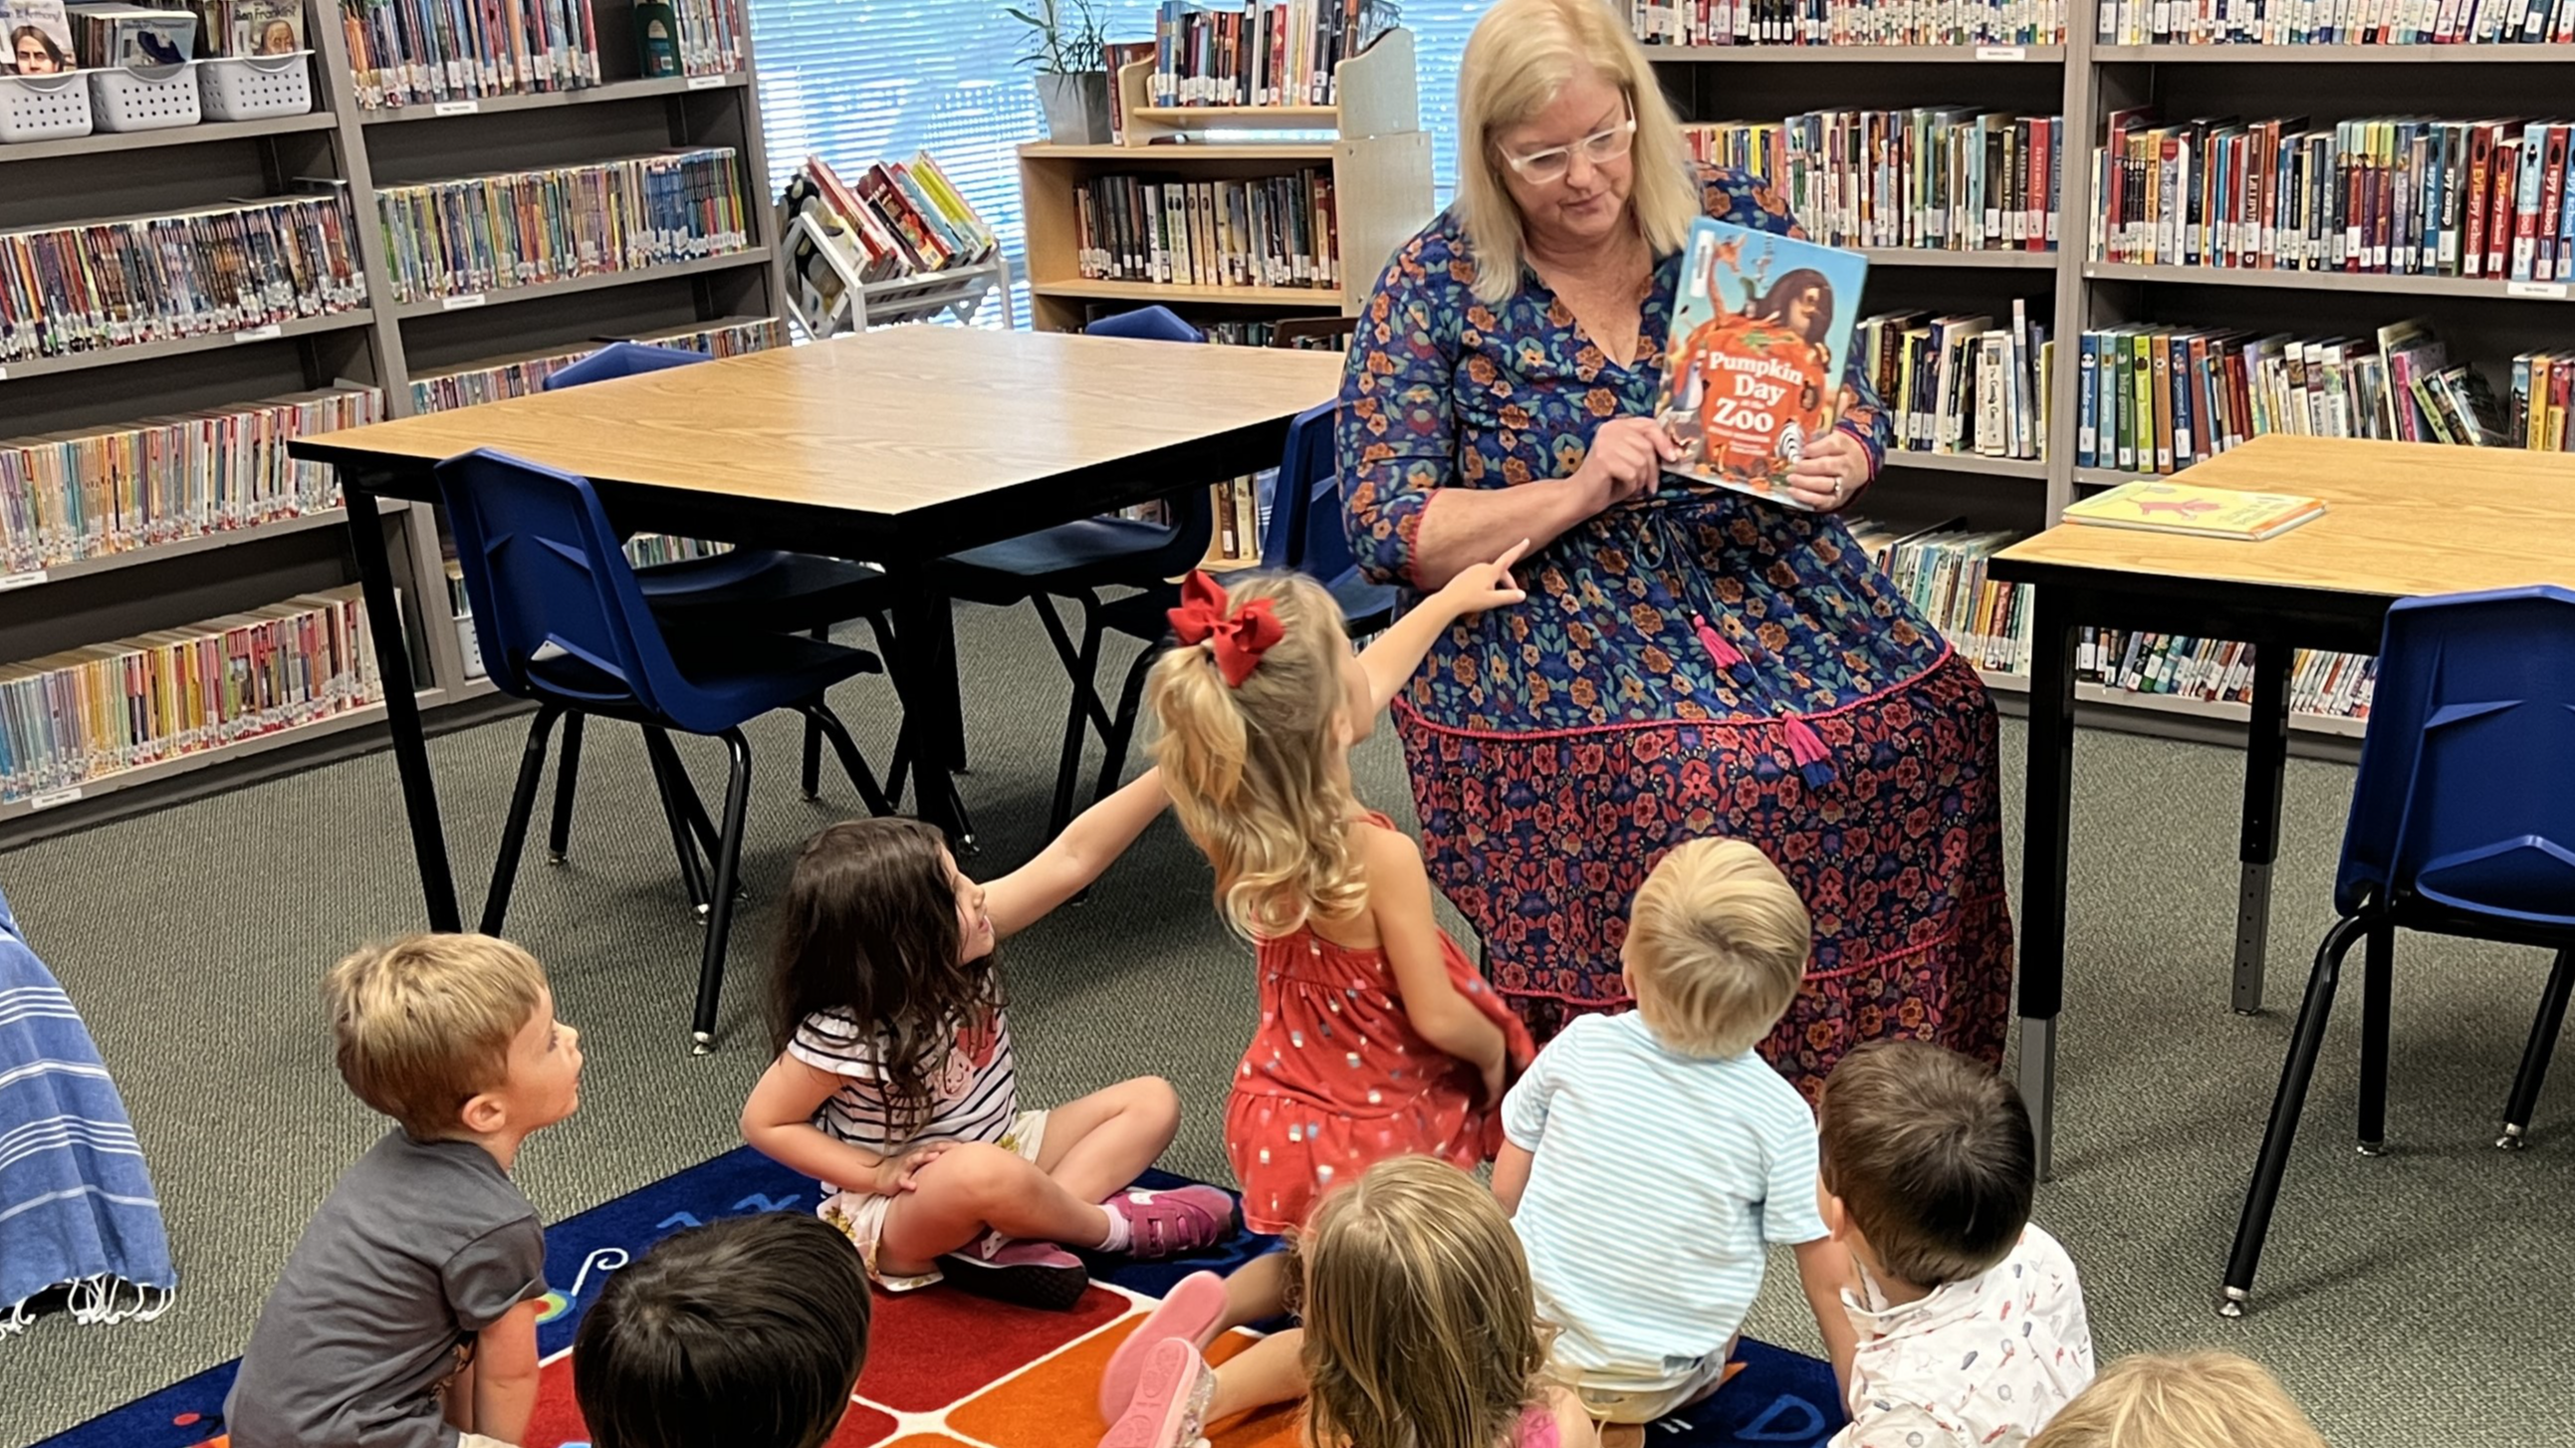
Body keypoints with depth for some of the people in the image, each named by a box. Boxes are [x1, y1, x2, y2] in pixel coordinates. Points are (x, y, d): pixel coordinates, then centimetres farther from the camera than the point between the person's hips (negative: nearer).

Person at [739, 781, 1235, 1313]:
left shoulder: (959, 949, -11)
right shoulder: (844, 1035, -26)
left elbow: (1071, 857, -15)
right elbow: (764, 1122, -15)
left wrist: (1171, 774, -22)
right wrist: (879, 1173, -22)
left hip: (1001, 1150, 8)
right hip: (893, 1216, -8)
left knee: (1152, 1102, 1)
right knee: (984, 1174, -41)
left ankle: (1016, 1239, -18)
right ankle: (1115, 1226, -11)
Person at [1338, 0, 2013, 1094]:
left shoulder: (1737, 221, 5)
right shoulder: (1431, 289, -3)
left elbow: (1852, 408, 13)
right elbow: (1386, 531, -7)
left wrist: (1837, 463, -12)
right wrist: (1575, 494, -20)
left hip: (1768, 583, 4)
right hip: (1544, 635, -3)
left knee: (1927, 719, -22)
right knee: (1695, 779, -32)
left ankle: (1887, 1070, -1)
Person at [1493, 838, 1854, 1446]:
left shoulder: (1578, 1047, -16)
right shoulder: (1780, 1116, -19)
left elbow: (1505, 1191, -5)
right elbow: (1829, 1283, -12)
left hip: (1529, 1349, 1)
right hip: (1662, 1387, -1)